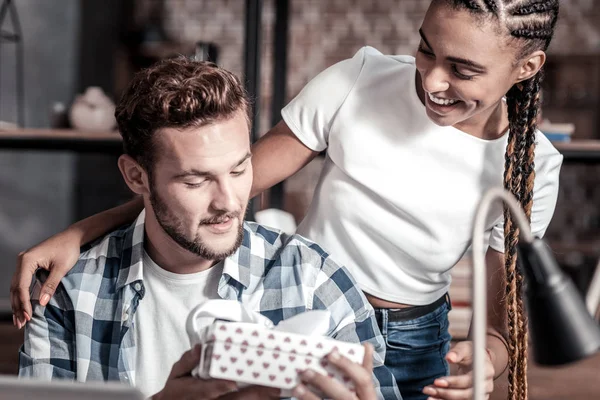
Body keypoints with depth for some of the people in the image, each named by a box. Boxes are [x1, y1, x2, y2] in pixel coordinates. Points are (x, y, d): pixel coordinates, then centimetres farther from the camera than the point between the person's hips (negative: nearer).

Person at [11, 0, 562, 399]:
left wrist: (493, 351, -32)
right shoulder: (357, 83, -18)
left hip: (412, 348, 1)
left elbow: (509, 301, -5)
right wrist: (81, 233, -23)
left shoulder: (532, 167, -13)